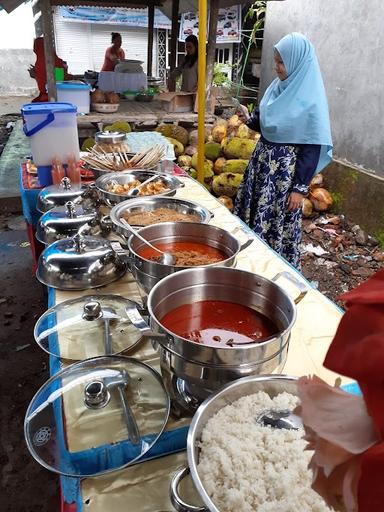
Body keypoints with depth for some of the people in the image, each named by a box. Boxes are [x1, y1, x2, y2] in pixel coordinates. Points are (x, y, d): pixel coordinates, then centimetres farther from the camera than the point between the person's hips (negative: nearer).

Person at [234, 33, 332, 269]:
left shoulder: (311, 100, -16)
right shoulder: (278, 86, 5)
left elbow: (313, 147, -15)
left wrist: (300, 187, -17)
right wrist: (250, 119, -4)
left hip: (285, 169, -7)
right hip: (263, 161, 8)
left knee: (278, 223, 4)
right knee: (253, 216, 15)